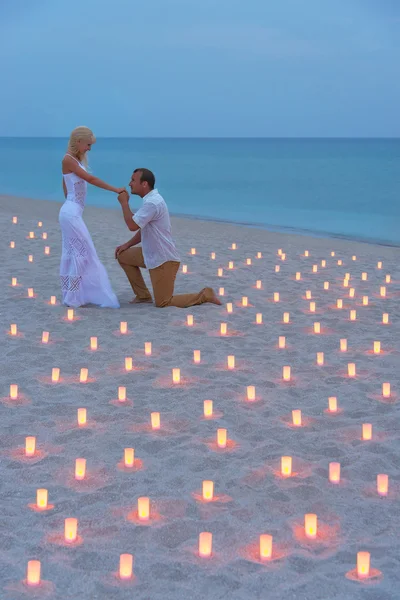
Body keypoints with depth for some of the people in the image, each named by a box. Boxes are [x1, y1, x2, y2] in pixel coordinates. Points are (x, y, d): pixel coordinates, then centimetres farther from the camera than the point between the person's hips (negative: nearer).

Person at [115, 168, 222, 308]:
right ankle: (143, 295, 19)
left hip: (163, 260, -10)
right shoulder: (151, 199, 9)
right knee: (123, 256, 14)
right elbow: (143, 229, 18)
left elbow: (132, 225, -28)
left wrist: (124, 202, -15)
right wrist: (127, 244, 10)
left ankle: (204, 296, 5)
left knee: (162, 303, -4)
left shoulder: (152, 203, -24)